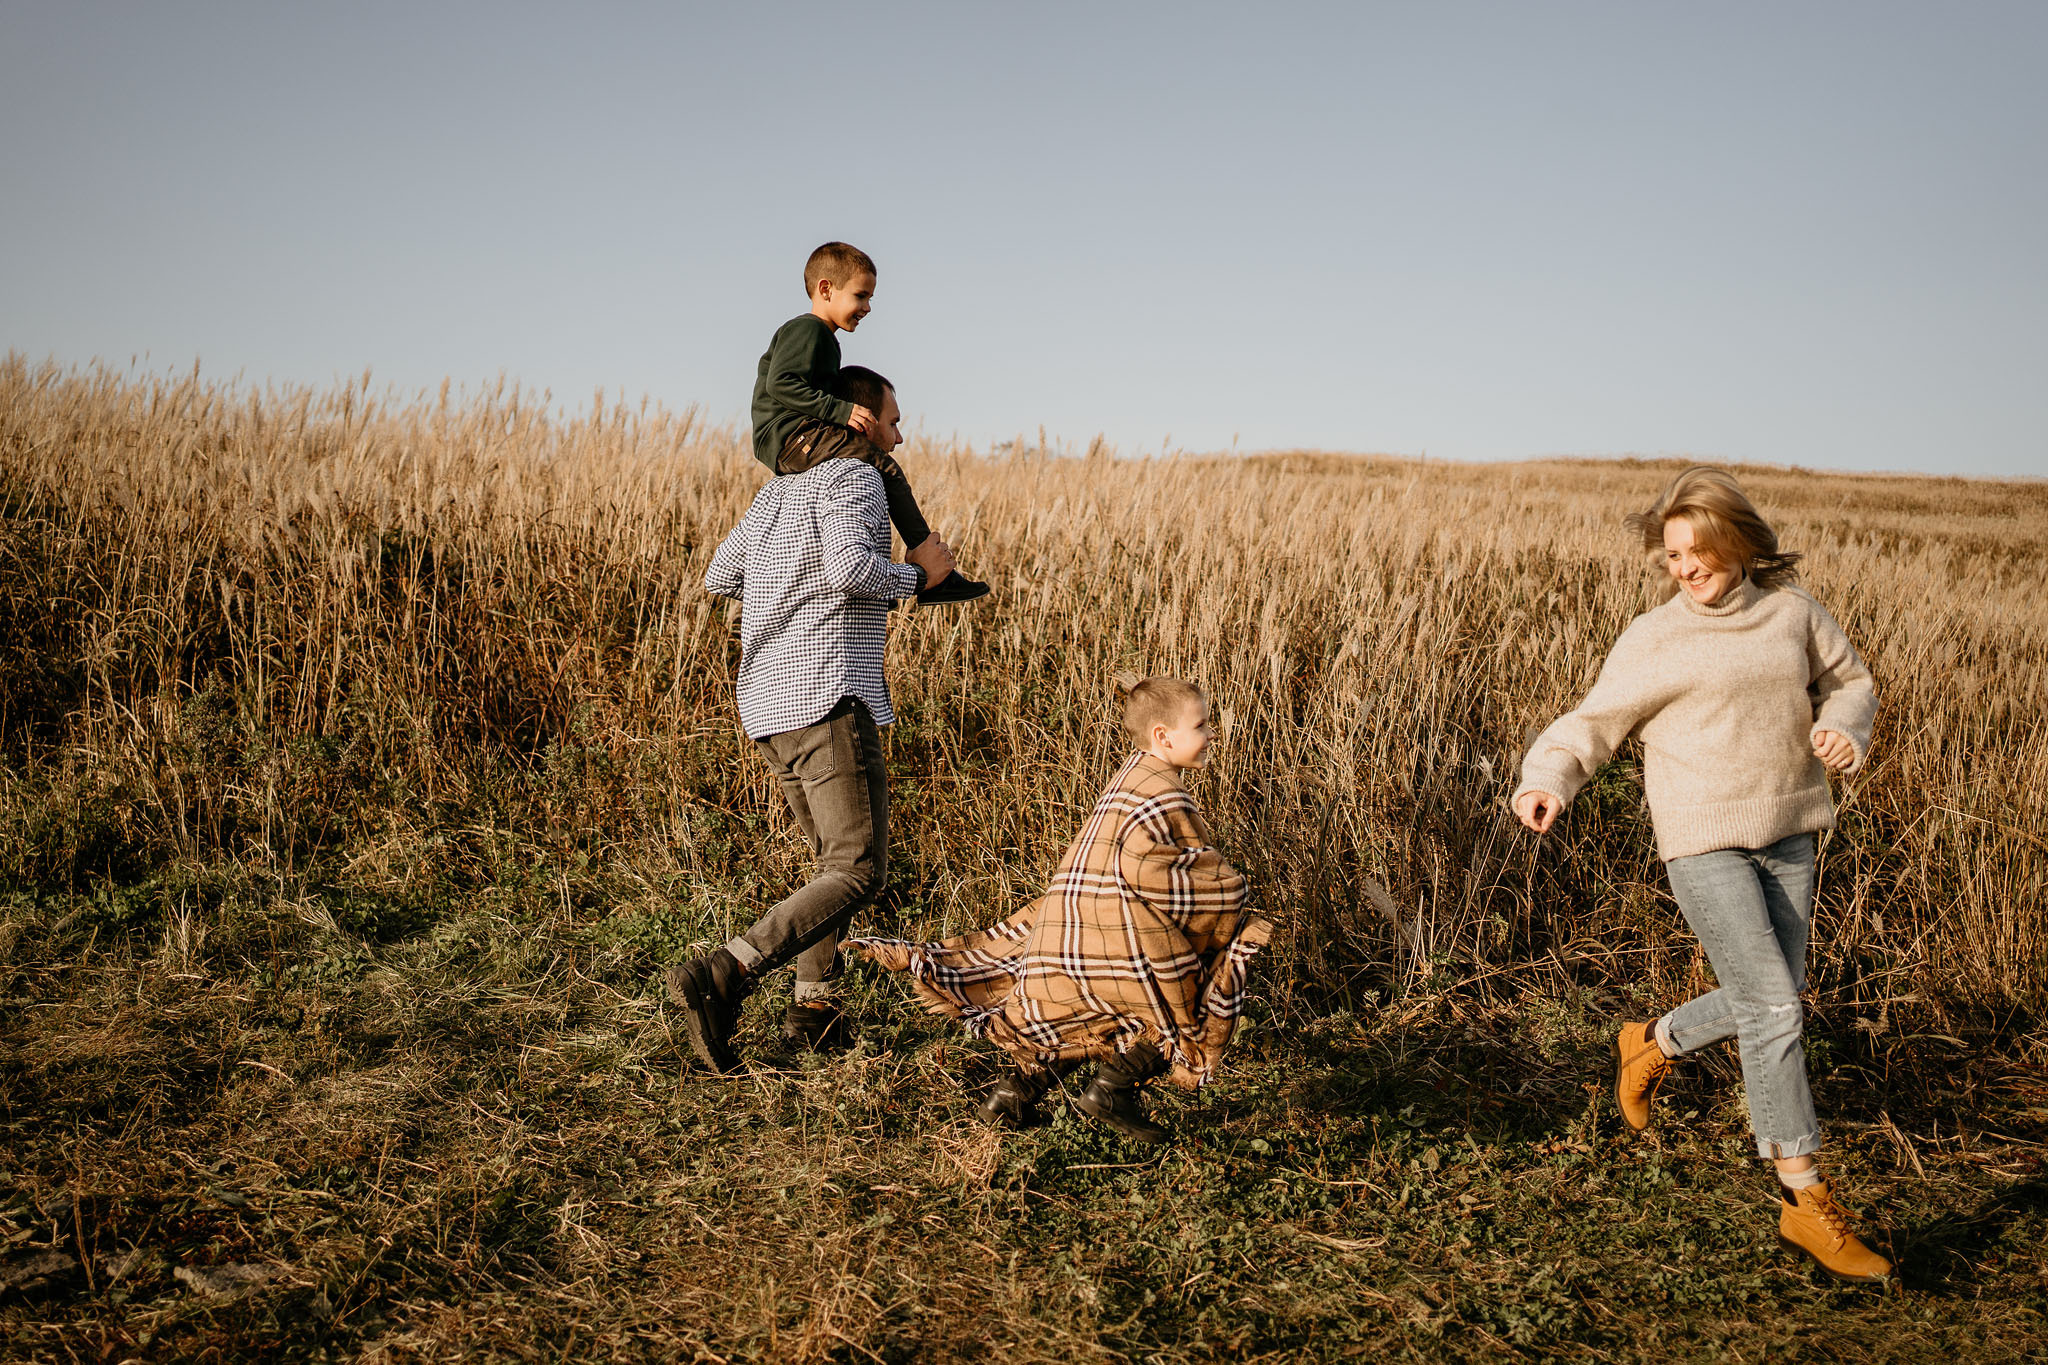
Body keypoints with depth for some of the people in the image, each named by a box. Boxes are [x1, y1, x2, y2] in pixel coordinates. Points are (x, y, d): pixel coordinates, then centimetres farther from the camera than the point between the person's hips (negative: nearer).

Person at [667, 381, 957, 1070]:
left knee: (835, 858, 21)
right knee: (858, 873, -10)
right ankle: (720, 976, -22)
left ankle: (813, 1005, 16)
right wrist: (917, 575, -5)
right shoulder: (852, 476, -4)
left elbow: (720, 578, 29)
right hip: (828, 698, -9)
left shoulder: (777, 490, 22)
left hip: (768, 705, 9)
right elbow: (852, 566, -22)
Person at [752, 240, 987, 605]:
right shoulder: (808, 330, -8)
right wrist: (841, 410, -25)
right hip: (790, 434, -11)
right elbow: (781, 384, -21)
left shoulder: (822, 338, 26)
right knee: (883, 466, -18)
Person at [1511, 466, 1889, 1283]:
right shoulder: (1654, 640, -5)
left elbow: (1848, 681, 17)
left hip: (1787, 832, 5)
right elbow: (1591, 726, -2)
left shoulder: (1793, 612, 5)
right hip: (1702, 838, -5)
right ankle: (1806, 1201, 0)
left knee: (1770, 1002, 13)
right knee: (1772, 1008, -9)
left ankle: (1652, 1045, 40)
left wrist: (1843, 729, -5)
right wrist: (1546, 783, -20)